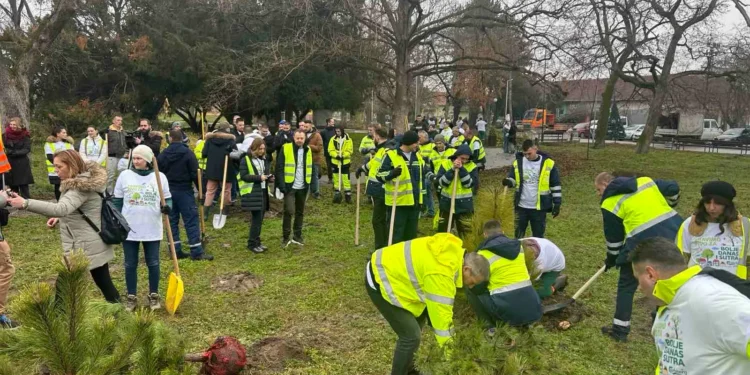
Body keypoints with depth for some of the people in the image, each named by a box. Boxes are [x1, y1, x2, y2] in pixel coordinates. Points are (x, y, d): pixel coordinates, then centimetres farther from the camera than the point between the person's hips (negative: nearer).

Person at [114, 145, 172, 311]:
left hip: (152, 230, -1)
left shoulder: (160, 177, -3)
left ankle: (154, 295, 25)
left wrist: (167, 207, -18)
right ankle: (131, 297, 24)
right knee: (130, 265, 10)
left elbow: (168, 198, 5)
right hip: (129, 229, 1)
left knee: (153, 263, 9)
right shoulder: (124, 175, -1)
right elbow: (117, 201, 6)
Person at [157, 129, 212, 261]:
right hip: (184, 191, -5)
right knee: (191, 220, -4)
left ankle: (175, 250, 13)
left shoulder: (162, 155, 6)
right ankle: (196, 252, -7)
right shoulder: (188, 153, -9)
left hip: (168, 191, 5)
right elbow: (195, 174, -12)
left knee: (172, 220, 11)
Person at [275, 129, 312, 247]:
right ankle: (285, 237, 5)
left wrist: (309, 184, 9)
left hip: (302, 188, 5)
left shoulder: (307, 150, 7)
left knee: (300, 212, 11)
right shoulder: (286, 149, -8)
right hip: (289, 187, -5)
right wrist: (282, 186, -15)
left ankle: (297, 236, 22)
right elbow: (279, 168, -9)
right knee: (289, 211, -9)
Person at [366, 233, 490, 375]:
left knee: (418, 318, 21)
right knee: (411, 335, -10)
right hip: (380, 280, -10)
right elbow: (441, 312, -22)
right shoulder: (442, 272, -29)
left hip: (388, 269, 10)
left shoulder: (454, 254, 1)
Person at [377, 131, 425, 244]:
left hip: (414, 201, 6)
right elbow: (380, 176, -9)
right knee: (396, 234, -1)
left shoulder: (417, 156, 11)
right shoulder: (391, 156, -9)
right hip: (398, 202, -6)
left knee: (411, 233, 15)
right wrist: (392, 173, -29)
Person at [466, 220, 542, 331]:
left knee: (470, 288, 12)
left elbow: (478, 288, -2)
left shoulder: (483, 254, -5)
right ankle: (524, 322, 16)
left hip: (508, 311, -5)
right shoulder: (518, 246, 12)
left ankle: (490, 326, 6)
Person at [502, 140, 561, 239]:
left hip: (539, 208, -2)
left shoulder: (548, 163, -9)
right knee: (519, 234, 13)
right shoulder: (518, 162, -3)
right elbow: (512, 179, 10)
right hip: (521, 206, 2)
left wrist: (557, 204, -3)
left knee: (538, 235, 10)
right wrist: (508, 181, -15)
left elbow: (555, 185, -1)